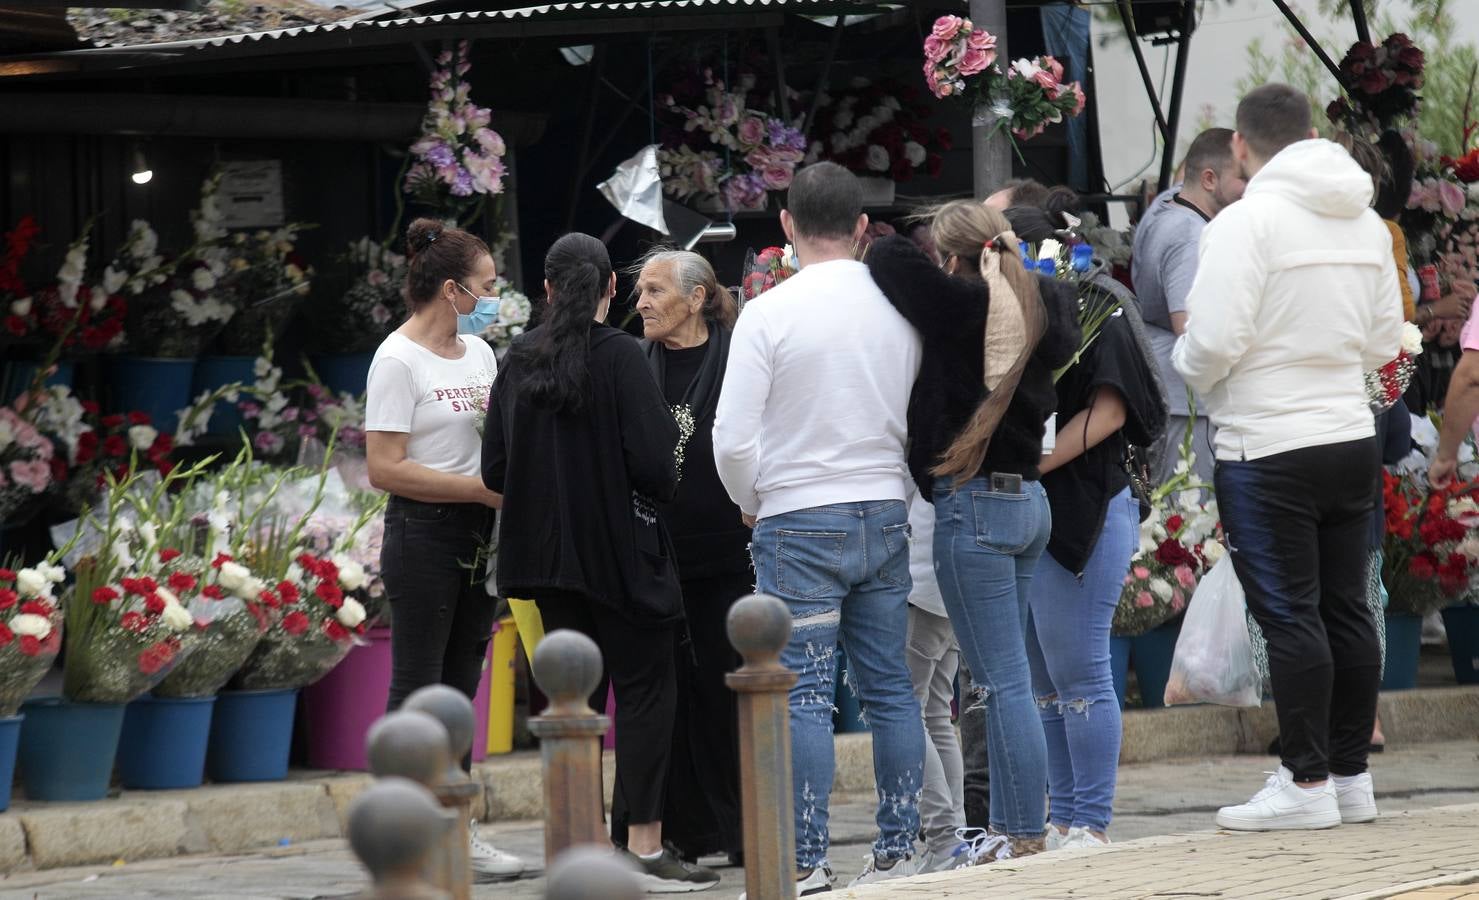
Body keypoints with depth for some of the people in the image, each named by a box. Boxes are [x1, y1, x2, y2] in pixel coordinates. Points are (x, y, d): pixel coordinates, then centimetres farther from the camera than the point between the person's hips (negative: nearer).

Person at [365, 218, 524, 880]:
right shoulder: (398, 361, -11)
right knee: (417, 686, -5)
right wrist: (480, 489, -19)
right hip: (423, 533, -8)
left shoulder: (478, 352, 13)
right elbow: (385, 468, -17)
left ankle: (458, 832, 16)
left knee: (460, 683, 11)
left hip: (477, 535, 8)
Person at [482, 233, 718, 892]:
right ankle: (645, 847, -5)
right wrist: (660, 490, 4)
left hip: (546, 552, 6)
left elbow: (495, 470, 5)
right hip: (619, 548, -6)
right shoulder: (618, 355, -12)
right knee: (645, 689, 0)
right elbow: (652, 460, -18)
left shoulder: (519, 360, 4)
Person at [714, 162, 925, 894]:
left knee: (804, 695, -4)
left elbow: (733, 437, -10)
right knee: (889, 688, 9)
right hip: (885, 513, 4)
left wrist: (749, 503, 7)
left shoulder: (769, 313, -10)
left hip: (800, 522, -4)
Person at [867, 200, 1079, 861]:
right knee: (1005, 676, 13)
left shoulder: (960, 307, -14)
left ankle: (1026, 837, -7)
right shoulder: (1040, 306, 7)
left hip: (973, 505, -8)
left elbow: (888, 258, -17)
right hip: (1028, 498, 8)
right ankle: (1008, 827, 16)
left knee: (1003, 680, -7)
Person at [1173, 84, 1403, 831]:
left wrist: (1186, 364, 3)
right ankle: (1351, 776, 17)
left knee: (1290, 615, -4)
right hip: (1352, 434, 7)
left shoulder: (1246, 220, -13)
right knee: (1346, 609, 11)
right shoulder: (1366, 221, 9)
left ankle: (1307, 783, -3)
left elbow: (1214, 341, -18)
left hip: (1270, 450, -7)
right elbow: (1385, 340, 14)